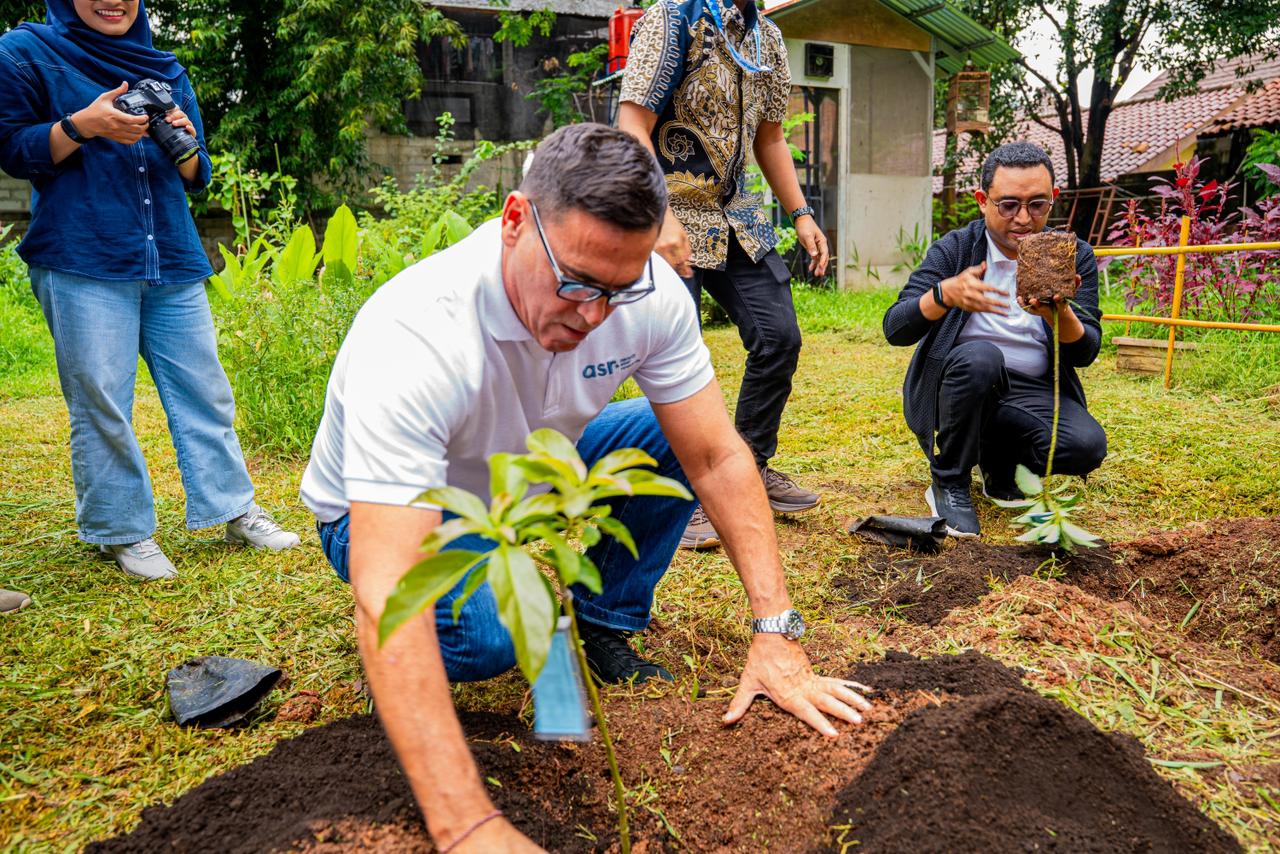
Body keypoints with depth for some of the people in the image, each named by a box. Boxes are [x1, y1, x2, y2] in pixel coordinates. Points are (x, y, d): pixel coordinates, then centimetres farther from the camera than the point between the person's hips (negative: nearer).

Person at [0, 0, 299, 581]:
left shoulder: (166, 70, 18)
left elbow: (197, 179, 19)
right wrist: (82, 126, -13)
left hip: (171, 260, 4)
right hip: (83, 263, -4)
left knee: (204, 390, 5)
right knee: (99, 402, -2)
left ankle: (236, 510, 16)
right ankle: (121, 531, 11)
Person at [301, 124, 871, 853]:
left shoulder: (647, 291, -23)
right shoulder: (413, 337, -39)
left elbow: (717, 459, -18)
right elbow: (386, 597, -44)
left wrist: (776, 635, -26)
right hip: (392, 510, -4)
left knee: (675, 440, -17)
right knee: (487, 631, -34)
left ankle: (606, 628, 2)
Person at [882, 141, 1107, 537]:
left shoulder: (1075, 256, 3)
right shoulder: (953, 249, -3)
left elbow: (1085, 353, -4)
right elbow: (894, 329, -13)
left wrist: (1059, 314, -27)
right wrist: (945, 294, -33)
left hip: (1033, 393, 2)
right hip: (955, 383, -2)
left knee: (1087, 445, -27)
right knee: (980, 357, -35)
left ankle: (999, 462, 8)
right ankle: (949, 485, -14)